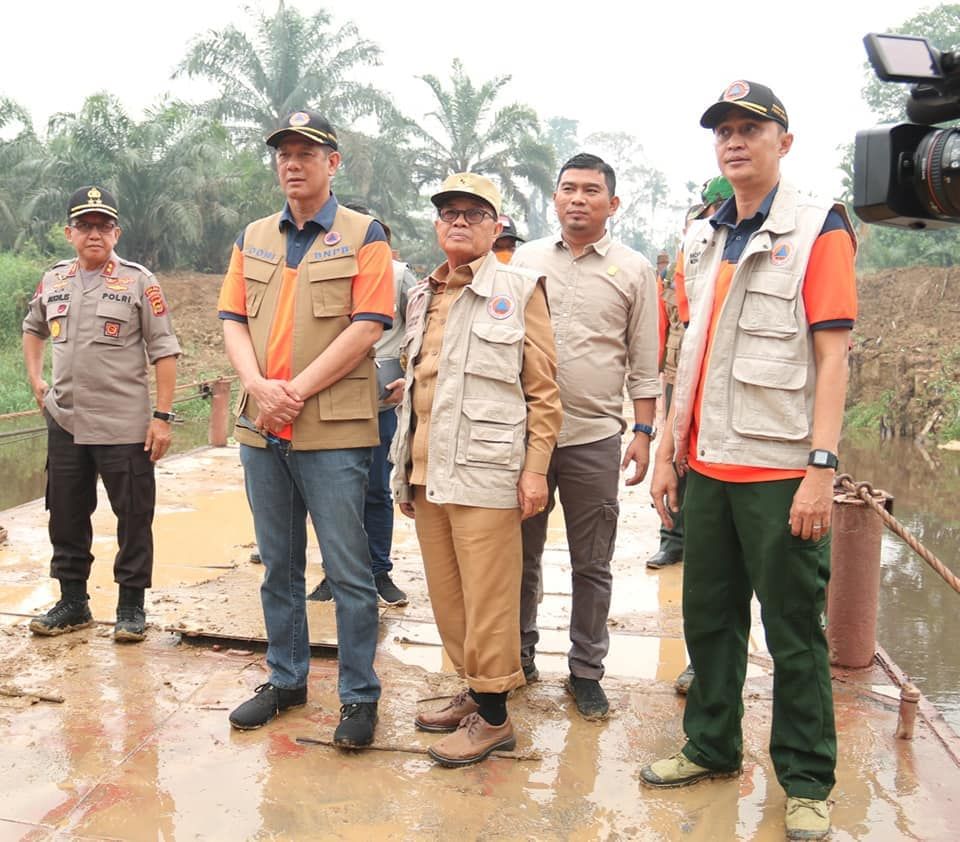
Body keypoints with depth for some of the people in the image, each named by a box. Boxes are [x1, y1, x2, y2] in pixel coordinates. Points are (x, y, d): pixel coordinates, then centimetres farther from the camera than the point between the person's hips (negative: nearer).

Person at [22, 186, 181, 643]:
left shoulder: (138, 281, -5)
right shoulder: (53, 280, 9)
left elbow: (164, 350, -8)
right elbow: (33, 328, 28)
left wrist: (162, 416, -13)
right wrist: (35, 379, 15)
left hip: (125, 427, -5)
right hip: (64, 423, 5)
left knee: (133, 518, 2)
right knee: (66, 516, 13)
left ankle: (131, 605, 16)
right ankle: (72, 603, 28)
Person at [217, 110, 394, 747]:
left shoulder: (363, 236, 0)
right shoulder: (254, 238, 15)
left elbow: (367, 327, -10)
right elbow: (234, 320, 9)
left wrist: (296, 391, -14)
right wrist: (259, 387, -10)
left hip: (333, 429, -5)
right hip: (262, 429, 5)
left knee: (348, 570, -1)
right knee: (278, 564, 15)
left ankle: (359, 695, 12)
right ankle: (286, 679, 29)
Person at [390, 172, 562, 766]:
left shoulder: (519, 290, 0)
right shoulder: (423, 297, 17)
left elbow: (543, 389, -3)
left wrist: (535, 468, -10)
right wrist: (406, 470, 20)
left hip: (484, 473, -6)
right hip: (427, 472, 6)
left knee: (488, 599, -2)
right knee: (447, 595, 12)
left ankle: (494, 716, 11)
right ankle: (472, 690, 27)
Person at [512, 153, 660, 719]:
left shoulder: (634, 270, 4)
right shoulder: (526, 260, 8)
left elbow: (644, 363, 5)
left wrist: (644, 431, -1)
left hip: (594, 437, -2)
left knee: (593, 565, 7)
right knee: (522, 553, 12)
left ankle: (587, 671, 20)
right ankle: (519, 657, 27)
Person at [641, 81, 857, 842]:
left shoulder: (818, 230, -5)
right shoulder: (704, 240, 13)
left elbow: (832, 357, -11)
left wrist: (821, 468, -17)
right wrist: (670, 453, 13)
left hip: (780, 472, -6)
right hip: (709, 466, 6)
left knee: (794, 630, 5)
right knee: (709, 616, 14)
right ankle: (712, 747, 32)